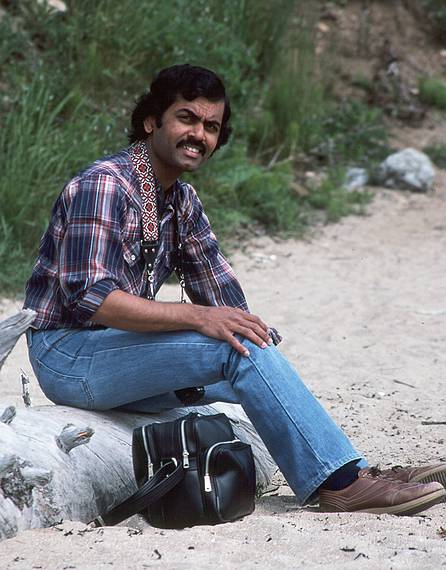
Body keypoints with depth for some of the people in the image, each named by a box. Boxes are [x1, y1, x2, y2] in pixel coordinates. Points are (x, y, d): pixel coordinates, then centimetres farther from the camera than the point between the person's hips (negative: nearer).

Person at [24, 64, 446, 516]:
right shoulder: (104, 184, -16)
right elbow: (88, 296, -26)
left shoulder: (182, 200, 13)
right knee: (241, 348, -22)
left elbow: (222, 294, 16)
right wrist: (198, 317, -31)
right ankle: (341, 483, -21)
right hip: (67, 355, -9)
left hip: (118, 351, 9)